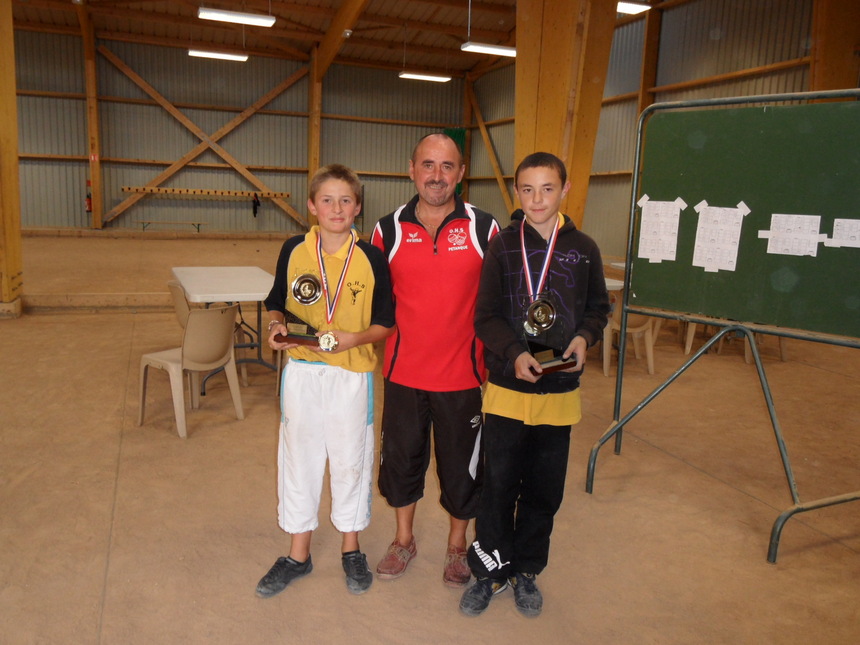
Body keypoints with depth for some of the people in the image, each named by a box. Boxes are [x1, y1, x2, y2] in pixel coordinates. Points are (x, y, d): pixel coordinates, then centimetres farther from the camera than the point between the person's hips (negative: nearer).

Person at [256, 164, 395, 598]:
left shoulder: (371, 258, -4)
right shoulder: (293, 251, 0)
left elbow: (385, 322, -1)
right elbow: (276, 303, 10)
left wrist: (353, 338, -19)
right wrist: (276, 326, -10)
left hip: (352, 372, -1)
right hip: (301, 371, 2)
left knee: (351, 459, 11)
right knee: (298, 457, 11)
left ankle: (351, 550, 33)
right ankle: (298, 554, 30)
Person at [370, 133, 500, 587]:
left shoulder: (484, 228, -4)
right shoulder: (388, 230, 0)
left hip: (463, 373, -1)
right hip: (403, 372, 2)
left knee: (461, 464, 13)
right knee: (401, 457, 16)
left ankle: (457, 546, 37)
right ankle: (404, 540, 40)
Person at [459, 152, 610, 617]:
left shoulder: (583, 249, 2)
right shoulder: (502, 247, -2)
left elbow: (598, 308, 12)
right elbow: (485, 316, -4)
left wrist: (584, 336, -9)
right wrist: (514, 354, -20)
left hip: (559, 391, 2)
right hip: (507, 389, -1)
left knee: (544, 489, 12)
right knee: (498, 484, 6)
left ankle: (525, 570, 33)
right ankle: (489, 570, 27)